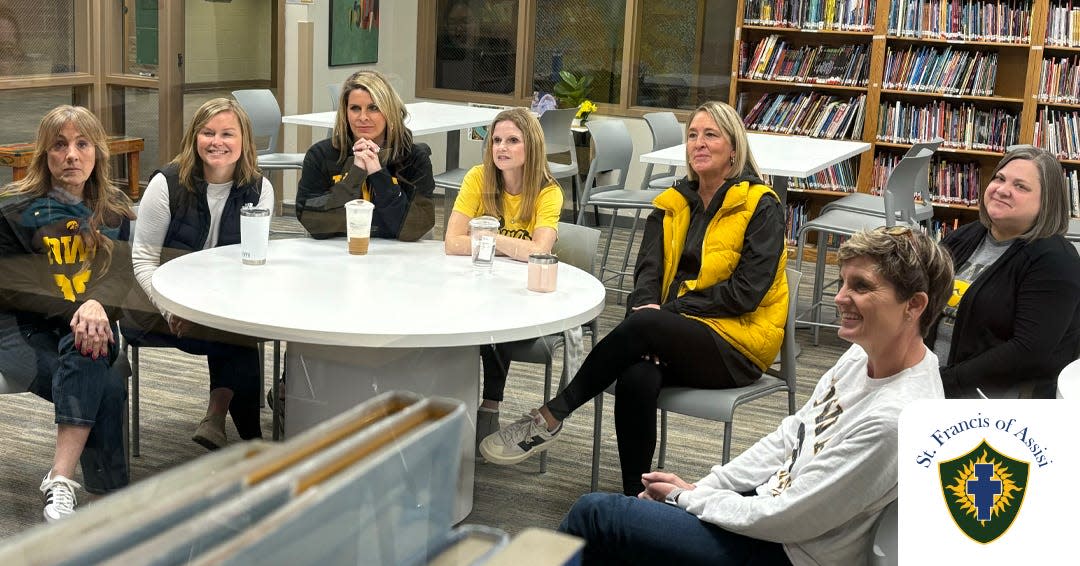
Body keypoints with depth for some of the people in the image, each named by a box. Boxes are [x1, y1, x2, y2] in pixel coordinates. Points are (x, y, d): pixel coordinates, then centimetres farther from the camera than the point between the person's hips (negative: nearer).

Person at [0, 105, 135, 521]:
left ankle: (60, 482, -40)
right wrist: (73, 312, -22)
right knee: (106, 389, -31)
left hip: (88, 331, 2)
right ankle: (109, 495, -26)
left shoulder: (115, 211, 10)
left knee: (84, 351, -36)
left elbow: (121, 271, -4)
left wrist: (97, 305, -28)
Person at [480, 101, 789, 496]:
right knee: (637, 378, -31)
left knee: (643, 326, -32)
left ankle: (551, 416, -22)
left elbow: (747, 291, -12)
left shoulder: (762, 207, -4)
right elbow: (648, 269, 5)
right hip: (674, 334, 4)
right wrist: (646, 305, -20)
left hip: (737, 343, -4)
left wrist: (660, 313, -16)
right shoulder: (672, 202, 14)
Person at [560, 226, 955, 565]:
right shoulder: (862, 356, -2)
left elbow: (785, 520, -24)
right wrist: (700, 487, 3)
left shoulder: (893, 418, -31)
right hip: (766, 499, 8)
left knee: (593, 514, -4)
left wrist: (689, 498, -10)